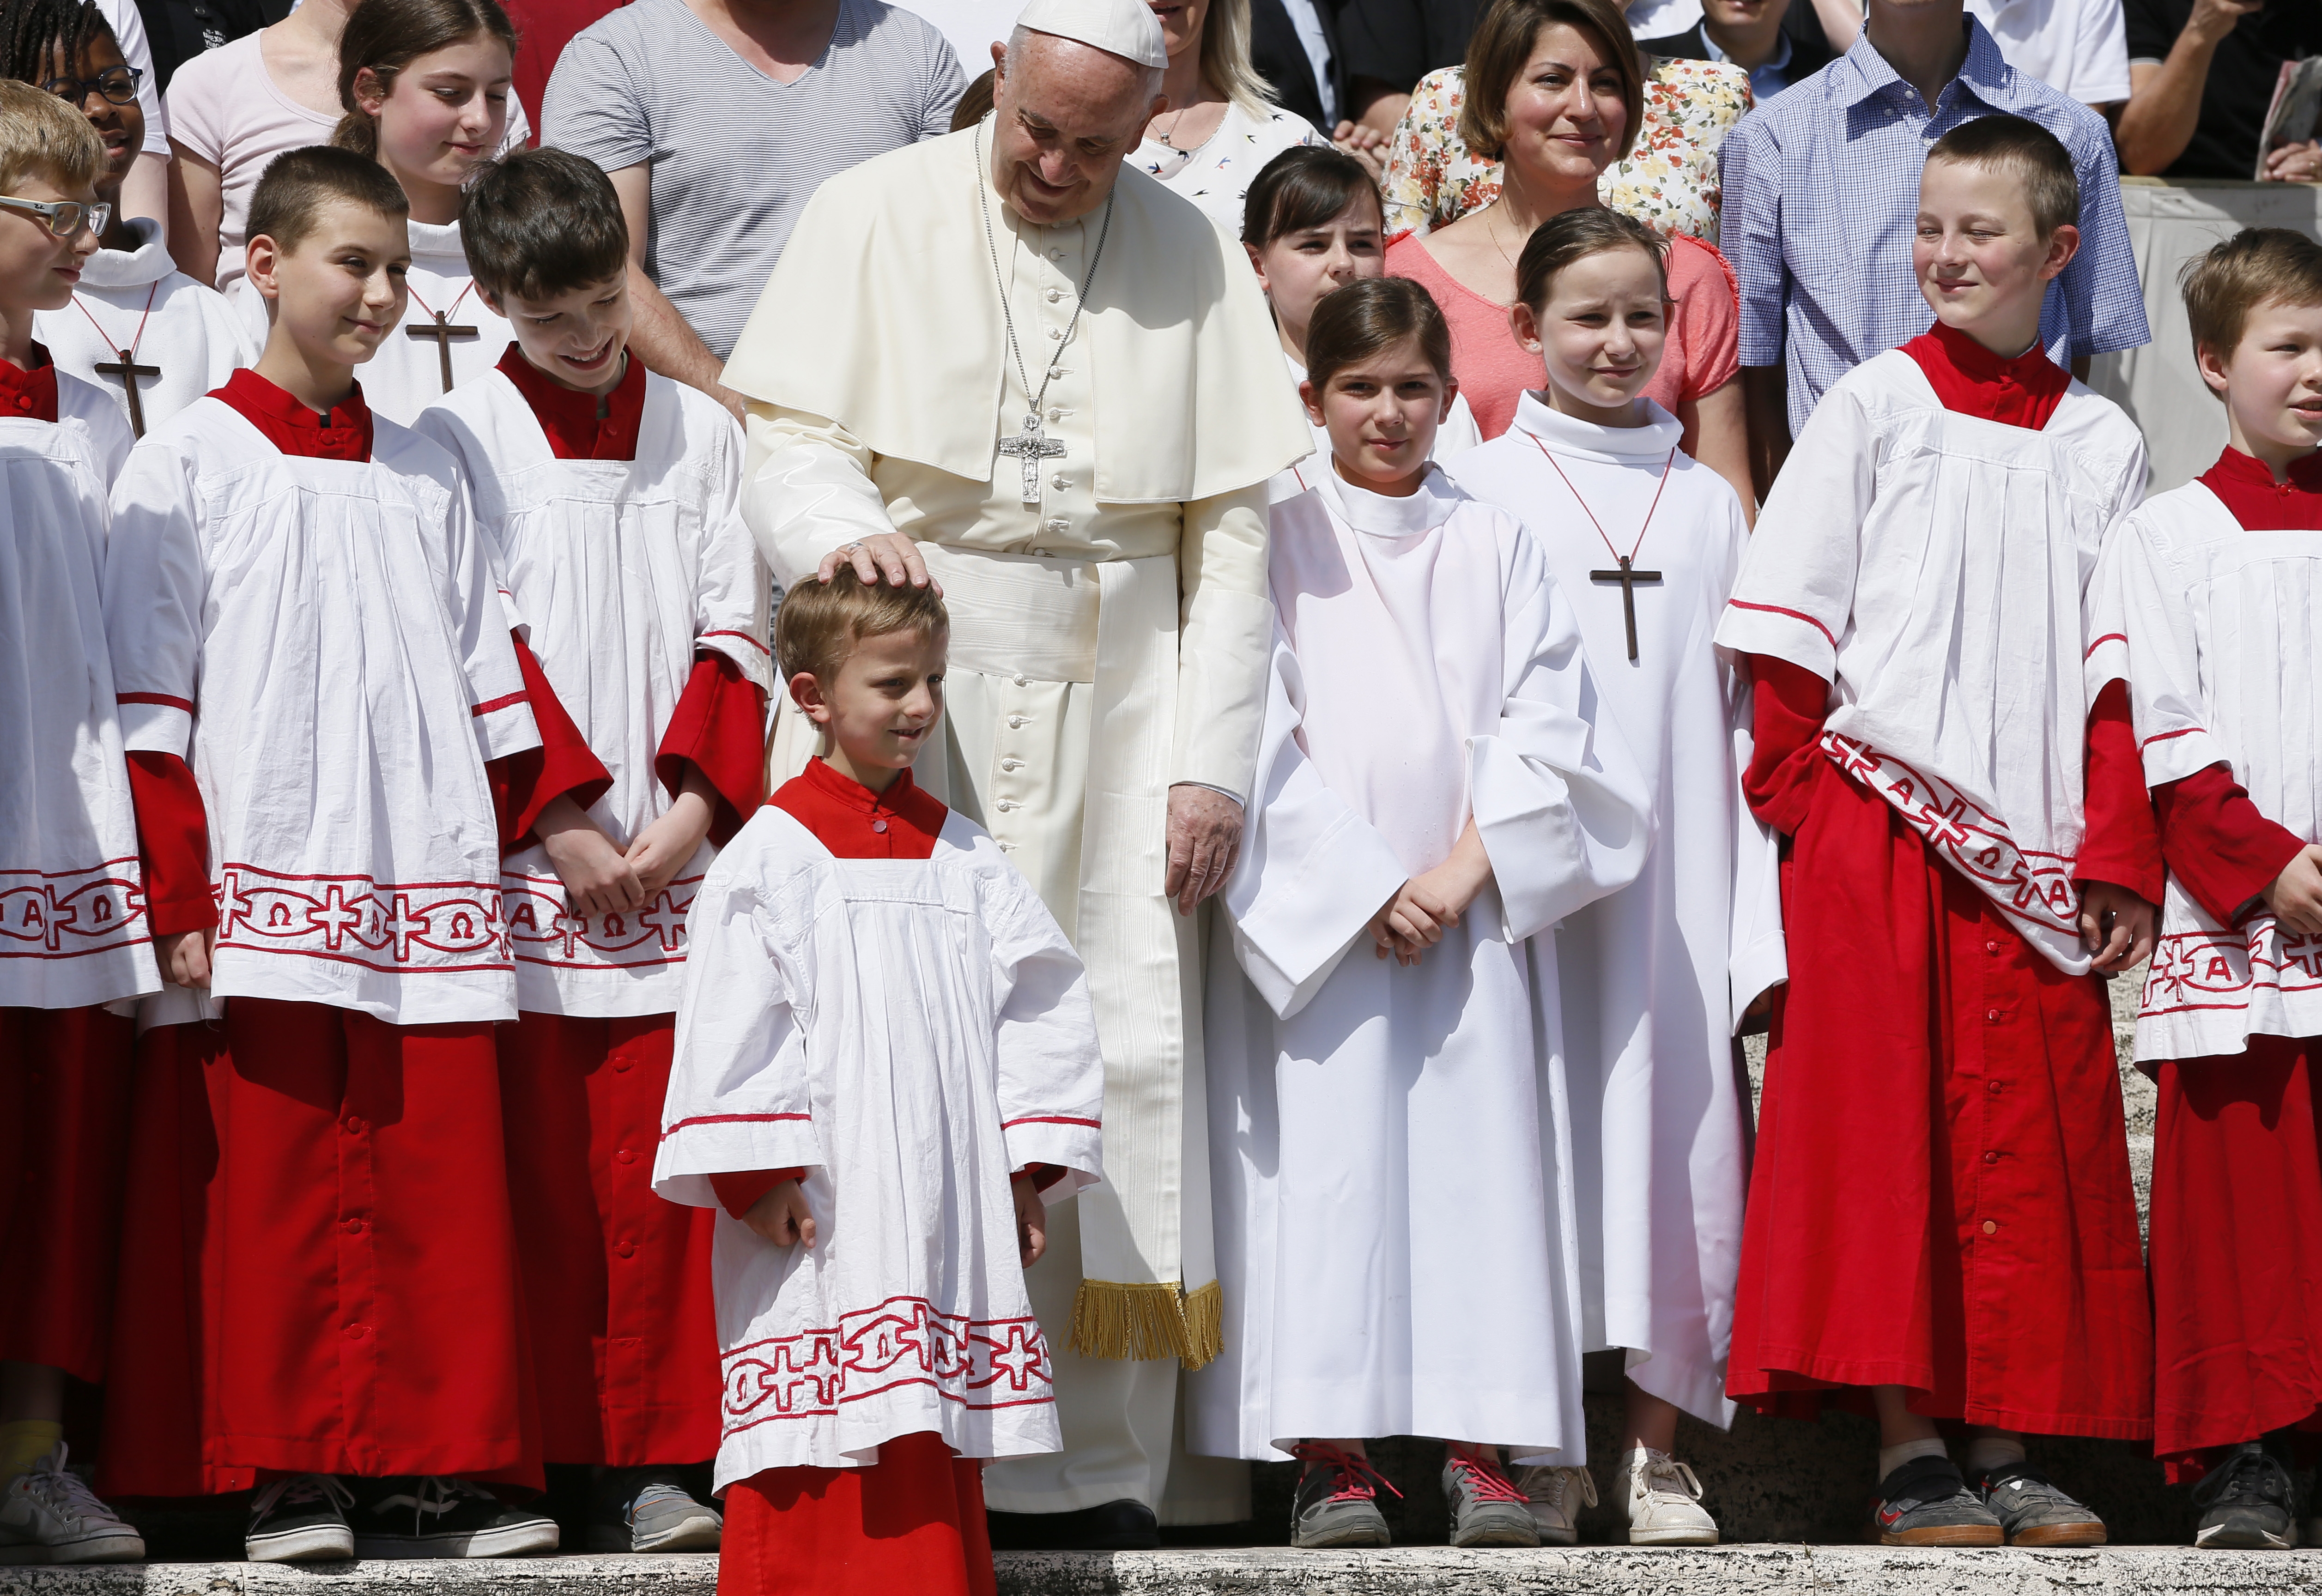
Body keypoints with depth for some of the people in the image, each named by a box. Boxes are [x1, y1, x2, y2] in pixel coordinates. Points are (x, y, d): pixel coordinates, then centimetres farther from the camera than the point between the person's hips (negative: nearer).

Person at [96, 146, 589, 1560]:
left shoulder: (425, 475, 17)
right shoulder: (190, 464, 4)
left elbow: (494, 676, 19)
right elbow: (149, 703, 0)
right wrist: (175, 899, -7)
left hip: (427, 892, 4)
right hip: (264, 894, -4)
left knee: (444, 1182, -1)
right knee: (278, 1190, -3)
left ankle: (439, 1470, 3)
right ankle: (291, 1480, 2)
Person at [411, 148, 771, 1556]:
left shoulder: (701, 431, 12)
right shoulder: (460, 440, 4)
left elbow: (738, 635, 8)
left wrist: (693, 810, -4)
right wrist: (561, 821, -8)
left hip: (676, 859, 2)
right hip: (526, 862, -2)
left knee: (657, 1164, -4)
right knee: (539, 1162, -3)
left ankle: (653, 1457, -1)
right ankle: (536, 1460, 2)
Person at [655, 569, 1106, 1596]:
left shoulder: (962, 857, 12)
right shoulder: (775, 854, -2)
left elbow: (1040, 1009, 13)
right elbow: (731, 1027, -6)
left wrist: (1030, 1166, 7)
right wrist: (757, 1179, -11)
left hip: (946, 1202, 5)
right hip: (821, 1205, -5)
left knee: (933, 1451, 6)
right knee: (826, 1454, -7)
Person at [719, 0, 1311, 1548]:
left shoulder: (1193, 259, 8)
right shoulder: (876, 219, 3)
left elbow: (1232, 529, 7)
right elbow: (790, 439, -2)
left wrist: (1211, 763, 0)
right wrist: (843, 534, -26)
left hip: (1112, 723, 2)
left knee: (1123, 1059, -3)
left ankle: (1094, 1473, 2)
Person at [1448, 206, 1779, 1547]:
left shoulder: (1708, 503, 13)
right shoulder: (1482, 491, 5)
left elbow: (1745, 717, 12)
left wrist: (1760, 922, 6)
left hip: (1676, 874, 2)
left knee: (1679, 1126, -1)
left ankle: (1657, 1450, 6)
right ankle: (1542, 1450, 5)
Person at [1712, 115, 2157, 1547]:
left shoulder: (2101, 443, 10)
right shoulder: (1874, 409, 4)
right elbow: (1791, 638, 2)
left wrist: (2123, 861, 1)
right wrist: (1808, 809, -6)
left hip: (2036, 856, 3)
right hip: (1882, 831, -3)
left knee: (2035, 1143, 2)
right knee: (1888, 1124, -5)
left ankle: (2008, 1444, 7)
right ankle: (1909, 1454, -3)